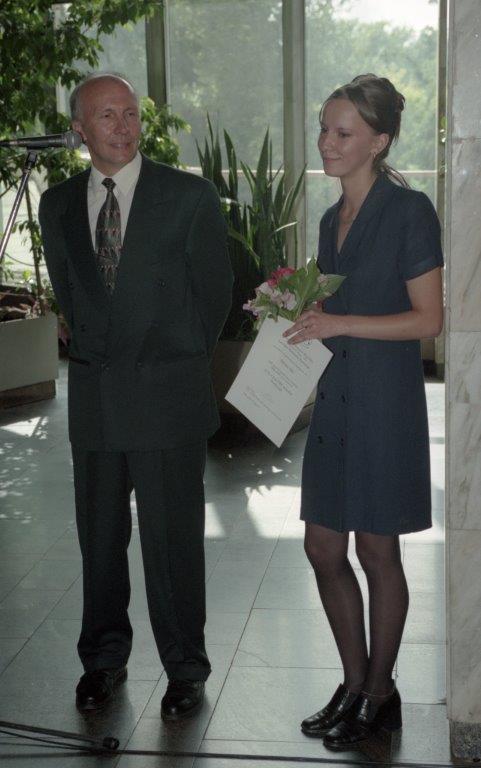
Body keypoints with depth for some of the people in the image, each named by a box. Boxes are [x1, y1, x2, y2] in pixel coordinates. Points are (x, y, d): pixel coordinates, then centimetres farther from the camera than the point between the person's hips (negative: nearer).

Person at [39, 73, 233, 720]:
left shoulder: (190, 196, -2)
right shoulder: (58, 205, 8)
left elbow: (215, 290, 4)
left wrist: (179, 365, 9)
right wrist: (97, 356, 14)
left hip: (168, 397, -3)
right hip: (93, 396, 3)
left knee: (173, 538, 2)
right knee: (99, 536, 12)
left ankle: (186, 668, 18)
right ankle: (103, 659, 29)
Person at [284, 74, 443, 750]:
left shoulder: (409, 212, -10)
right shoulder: (333, 219, 13)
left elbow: (428, 318, -13)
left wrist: (338, 323, -19)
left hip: (385, 404, -7)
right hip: (334, 401, 7)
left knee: (378, 552, 4)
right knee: (323, 549, 9)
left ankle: (380, 695, 22)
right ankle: (355, 684, 26)